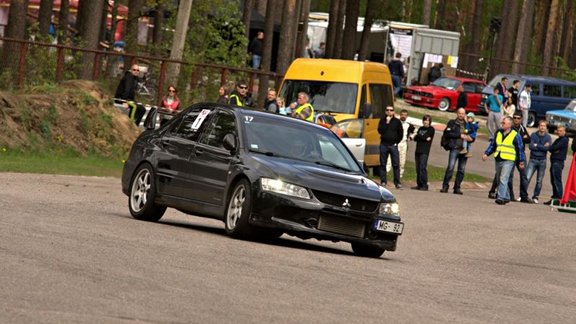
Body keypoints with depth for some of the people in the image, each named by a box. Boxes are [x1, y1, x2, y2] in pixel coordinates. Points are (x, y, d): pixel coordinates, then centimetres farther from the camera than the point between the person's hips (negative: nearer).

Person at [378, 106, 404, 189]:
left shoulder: (397, 121, 5)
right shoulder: (382, 121, 6)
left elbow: (401, 133, 9)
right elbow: (380, 131, -8)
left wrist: (396, 142, 1)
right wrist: (386, 123, -13)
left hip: (393, 145, -1)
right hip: (384, 145, 1)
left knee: (396, 164, -4)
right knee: (383, 164, 4)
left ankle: (397, 182, -2)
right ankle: (383, 181, 10)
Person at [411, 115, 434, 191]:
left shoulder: (431, 129, 2)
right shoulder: (420, 129, 20)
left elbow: (424, 136, -10)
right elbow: (415, 139, 10)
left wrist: (417, 135, 5)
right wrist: (424, 138, -6)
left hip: (425, 151, -6)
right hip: (418, 150, 6)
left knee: (422, 167, -14)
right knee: (418, 168, 3)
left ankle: (424, 185, -16)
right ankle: (419, 185, 6)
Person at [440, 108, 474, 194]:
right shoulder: (452, 123, 9)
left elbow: (473, 137, 20)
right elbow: (448, 133, -6)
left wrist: (471, 138, -5)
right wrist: (460, 135, -13)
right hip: (455, 148, -4)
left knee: (462, 170, 3)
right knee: (450, 167, -14)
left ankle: (457, 187, 8)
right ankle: (445, 186, -11)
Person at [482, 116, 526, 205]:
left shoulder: (515, 135, -3)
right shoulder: (498, 133, 11)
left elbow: (520, 149, 2)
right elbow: (492, 144, 18)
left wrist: (521, 161, 3)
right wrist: (486, 154, 6)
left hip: (508, 161, -6)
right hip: (498, 160, 6)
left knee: (503, 179, -17)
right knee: (500, 180, 13)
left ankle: (501, 198, -21)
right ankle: (506, 197, 26)